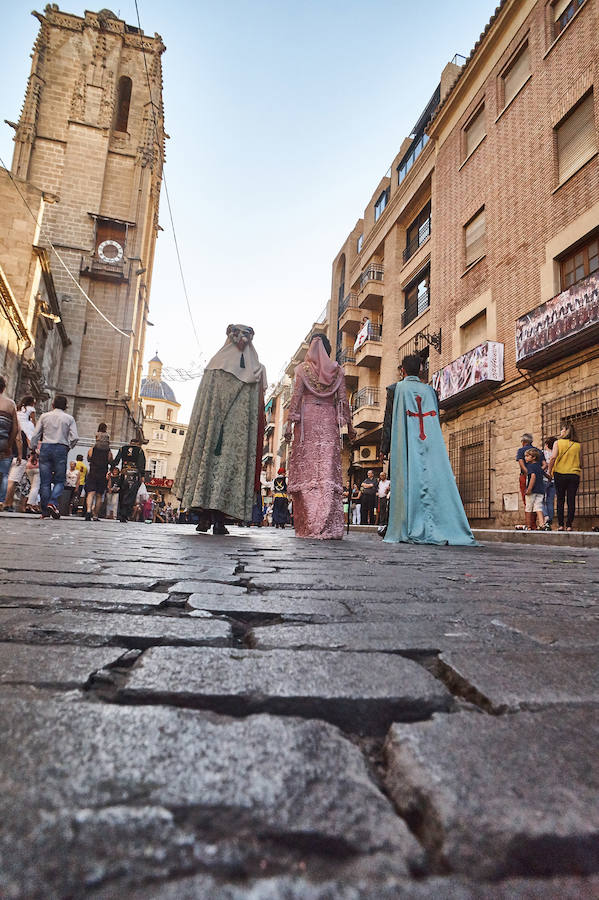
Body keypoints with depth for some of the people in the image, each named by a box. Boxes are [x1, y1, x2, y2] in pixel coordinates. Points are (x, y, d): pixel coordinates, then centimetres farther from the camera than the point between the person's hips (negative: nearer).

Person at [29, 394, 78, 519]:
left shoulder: (44, 416, 10)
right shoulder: (69, 418, 5)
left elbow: (35, 435, 6)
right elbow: (74, 437, -5)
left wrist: (33, 450, 14)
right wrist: (68, 447, 12)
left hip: (45, 448, 2)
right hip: (61, 448, -2)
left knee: (45, 481, 4)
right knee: (59, 480, 5)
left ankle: (45, 511, 3)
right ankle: (52, 503, -18)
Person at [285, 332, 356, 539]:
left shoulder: (303, 368, 7)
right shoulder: (337, 370, 11)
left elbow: (296, 396, -1)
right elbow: (343, 400, 6)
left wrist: (289, 422, -1)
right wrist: (349, 425, 10)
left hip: (307, 419, -1)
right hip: (329, 421, 1)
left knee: (306, 469, 0)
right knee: (328, 470, -3)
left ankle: (307, 526, -2)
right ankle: (329, 526, -9)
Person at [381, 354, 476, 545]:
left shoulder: (396, 389, 4)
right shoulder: (429, 390, 13)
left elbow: (389, 419, 0)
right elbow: (435, 419, 15)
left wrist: (384, 448, 3)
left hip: (405, 446, -3)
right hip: (430, 444, 3)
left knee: (408, 484, -3)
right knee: (435, 482, 1)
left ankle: (410, 531, -5)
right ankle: (440, 529, -1)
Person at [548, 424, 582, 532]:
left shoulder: (557, 443, 1)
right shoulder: (577, 445, 8)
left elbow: (553, 458, -11)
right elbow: (580, 463, 10)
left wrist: (549, 471, -3)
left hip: (560, 474, -2)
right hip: (574, 474, 2)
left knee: (560, 500, 3)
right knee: (571, 501, 2)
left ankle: (560, 524, -1)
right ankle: (569, 525, 0)